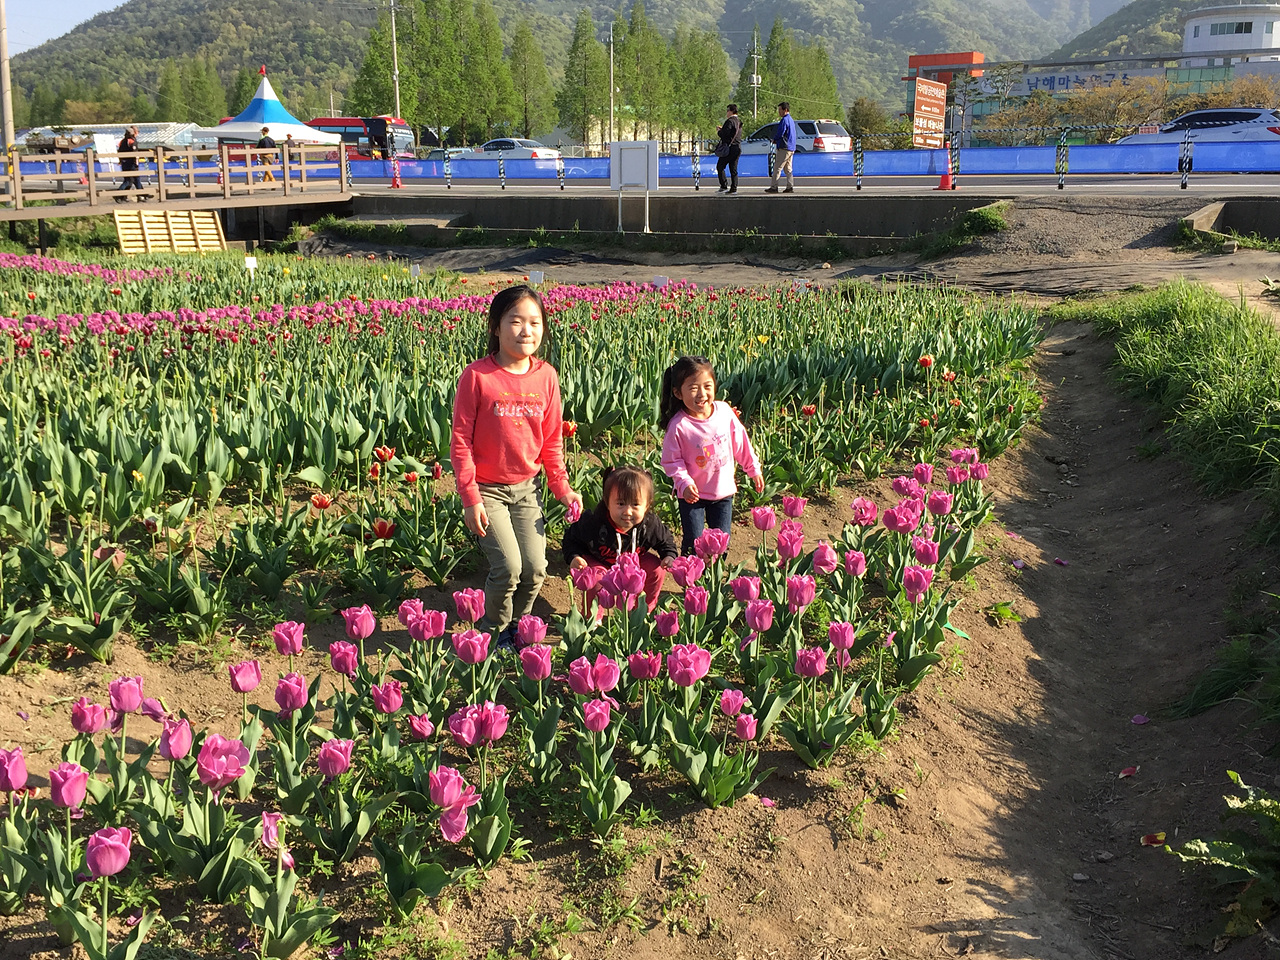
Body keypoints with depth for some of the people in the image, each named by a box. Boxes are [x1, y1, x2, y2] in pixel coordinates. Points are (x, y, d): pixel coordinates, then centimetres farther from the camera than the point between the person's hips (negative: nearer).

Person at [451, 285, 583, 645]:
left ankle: (516, 627, 30)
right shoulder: (477, 376, -15)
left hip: (526, 488, 4)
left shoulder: (546, 376, -2)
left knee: (535, 569, 4)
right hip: (487, 490, -4)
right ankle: (494, 631, 16)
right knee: (508, 567, -11)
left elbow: (552, 440, 7)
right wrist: (470, 498, -13)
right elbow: (461, 440, -11)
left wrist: (562, 487, 5)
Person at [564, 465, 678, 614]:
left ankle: (646, 609, 12)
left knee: (657, 569, -15)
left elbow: (665, 540, -5)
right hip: (598, 561, -3)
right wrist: (573, 557, -35)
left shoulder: (650, 525, -28)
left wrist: (670, 556, -24)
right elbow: (572, 539, -17)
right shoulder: (593, 523, -36)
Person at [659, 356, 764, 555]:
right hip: (693, 494, -3)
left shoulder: (724, 411, -10)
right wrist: (684, 483, -26)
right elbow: (671, 461, -13)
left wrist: (754, 469, 10)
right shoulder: (678, 426, -22)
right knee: (693, 545, 2)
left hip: (723, 491, 4)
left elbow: (740, 443, 4)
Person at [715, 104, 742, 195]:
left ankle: (724, 186, -7)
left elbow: (724, 134, -20)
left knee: (720, 167, -1)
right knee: (733, 169, 10)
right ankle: (734, 188, 7)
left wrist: (719, 131, 0)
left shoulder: (730, 121, -13)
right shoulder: (739, 122, 16)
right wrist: (723, 129, 21)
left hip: (729, 148, -9)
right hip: (738, 147, 9)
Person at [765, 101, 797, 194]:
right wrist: (777, 140, 12)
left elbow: (780, 133, -19)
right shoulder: (791, 120, 19)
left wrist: (774, 140, 2)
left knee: (777, 168, -7)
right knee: (788, 169, 11)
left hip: (784, 148, -10)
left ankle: (773, 187, -8)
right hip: (791, 148, 10)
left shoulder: (784, 120, -13)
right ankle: (790, 187, 8)